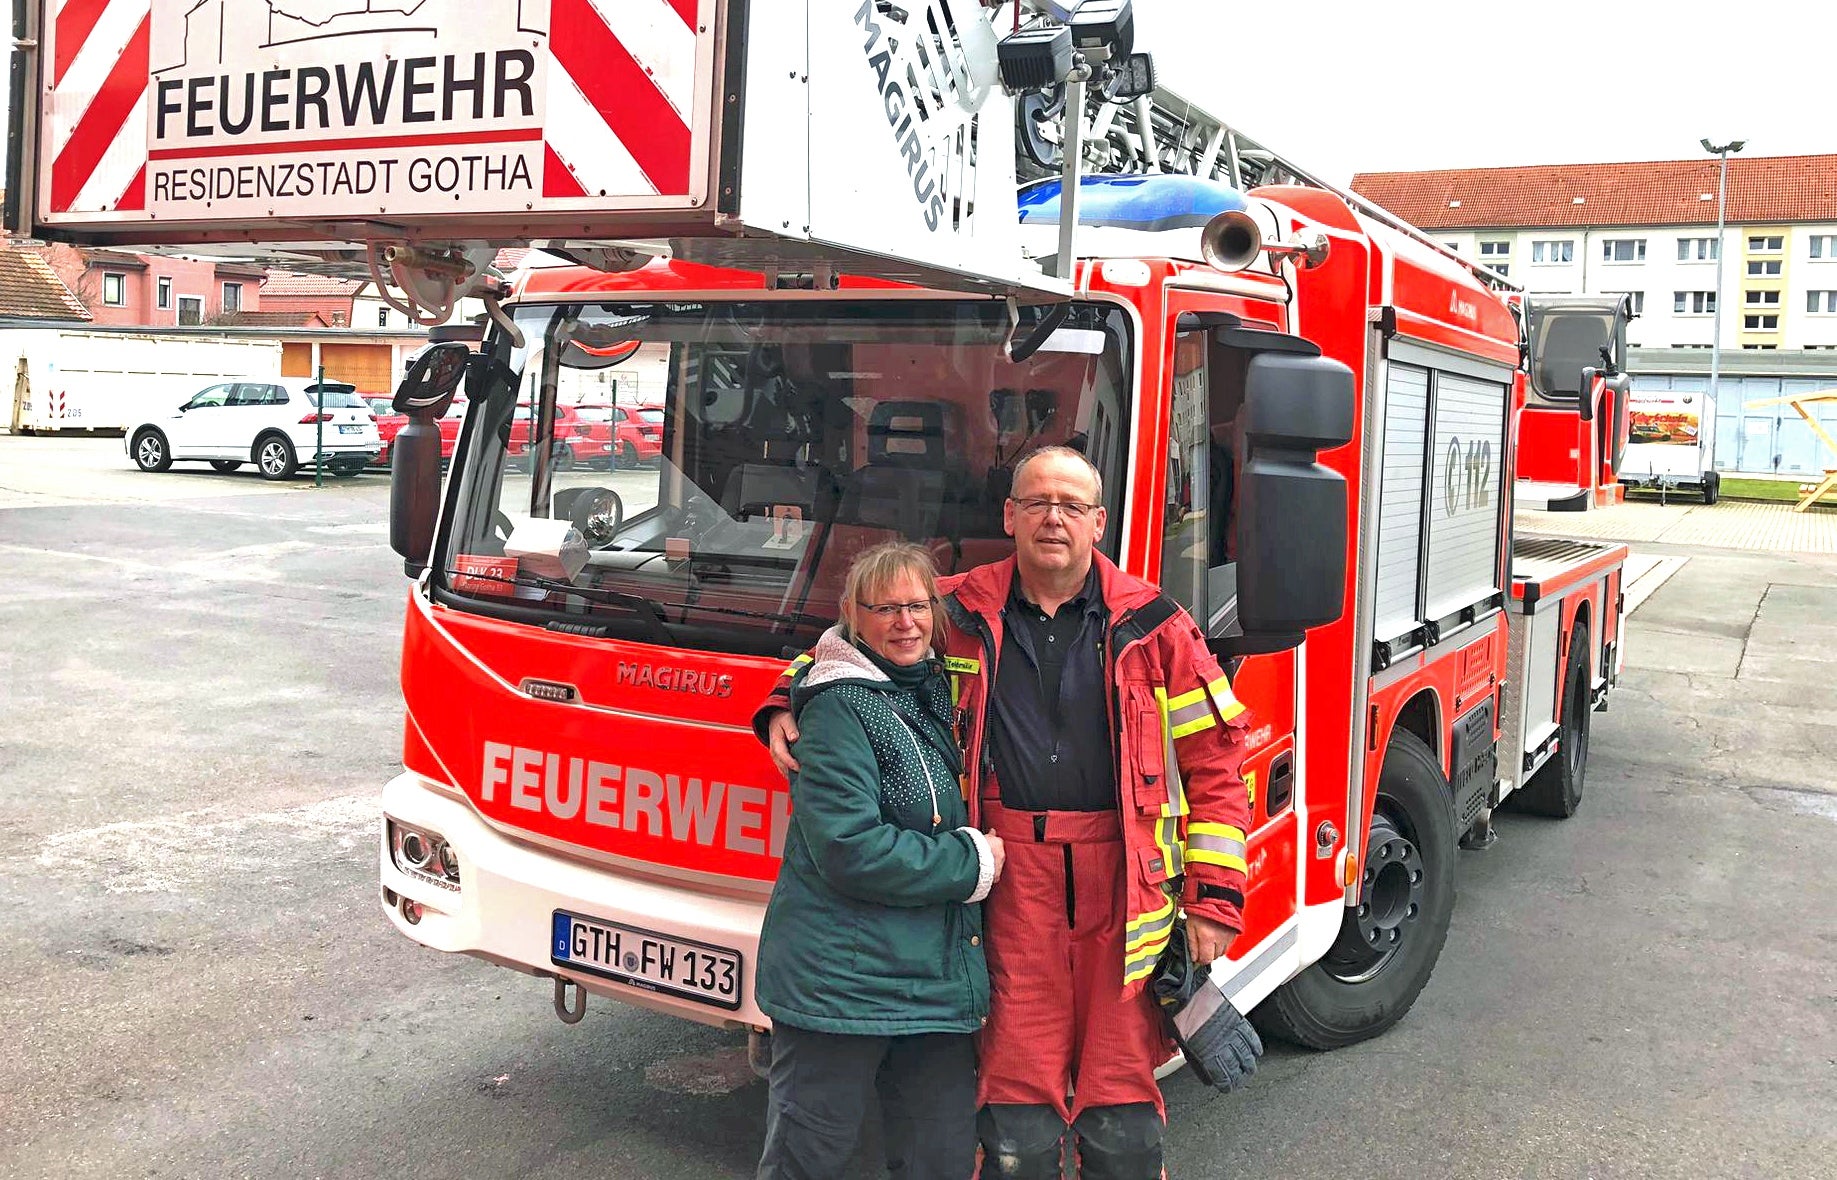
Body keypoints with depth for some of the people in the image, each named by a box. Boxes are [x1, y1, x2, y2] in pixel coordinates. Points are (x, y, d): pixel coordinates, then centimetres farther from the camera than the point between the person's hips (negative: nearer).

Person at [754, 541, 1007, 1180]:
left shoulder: (934, 689, 12)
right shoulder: (838, 707, -13)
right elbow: (849, 849, -22)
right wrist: (973, 864, -13)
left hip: (938, 981, 7)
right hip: (837, 978, -7)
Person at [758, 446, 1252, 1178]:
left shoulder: (1151, 625, 4)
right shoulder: (957, 612, 6)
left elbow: (1214, 758, 5)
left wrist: (1214, 895, 0)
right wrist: (785, 708, 0)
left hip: (1124, 885, 0)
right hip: (1009, 881, 0)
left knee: (1122, 1119, 6)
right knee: (1016, 1110, 6)